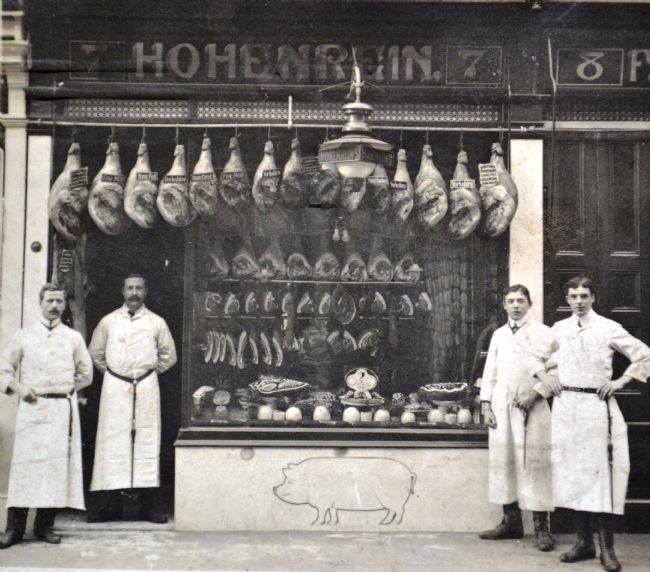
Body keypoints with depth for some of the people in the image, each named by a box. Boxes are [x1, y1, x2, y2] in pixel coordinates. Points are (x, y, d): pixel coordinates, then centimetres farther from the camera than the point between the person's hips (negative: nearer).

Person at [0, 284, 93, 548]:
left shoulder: (73, 337, 12)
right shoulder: (25, 336, 10)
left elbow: (86, 374, 17)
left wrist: (66, 388, 5)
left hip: (63, 408, 1)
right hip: (32, 408, -1)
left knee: (57, 463, -2)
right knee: (25, 462, -6)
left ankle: (45, 526, 6)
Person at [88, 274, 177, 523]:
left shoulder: (156, 322, 7)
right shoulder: (108, 321, 8)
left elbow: (169, 355, 15)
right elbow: (95, 352, 18)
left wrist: (151, 371, 9)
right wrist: (111, 371, 10)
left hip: (146, 386, 0)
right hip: (115, 387, 0)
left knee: (147, 439, -2)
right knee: (112, 439, -3)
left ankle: (151, 504, 1)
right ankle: (108, 504, 0)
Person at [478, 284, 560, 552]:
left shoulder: (543, 333, 3)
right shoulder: (498, 334, 16)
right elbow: (490, 371, 16)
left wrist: (536, 393, -12)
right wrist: (486, 404, 6)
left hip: (532, 407, -4)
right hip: (502, 407, 4)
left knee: (534, 464, -7)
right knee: (503, 461, 4)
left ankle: (541, 527, -3)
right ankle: (511, 521, 12)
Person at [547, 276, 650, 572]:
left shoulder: (608, 328, 1)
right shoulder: (559, 329, 12)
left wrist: (620, 381, -2)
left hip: (597, 406, -4)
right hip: (566, 406, 4)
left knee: (599, 472, -7)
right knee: (573, 473, 5)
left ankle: (606, 548, -3)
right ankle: (584, 542, 14)